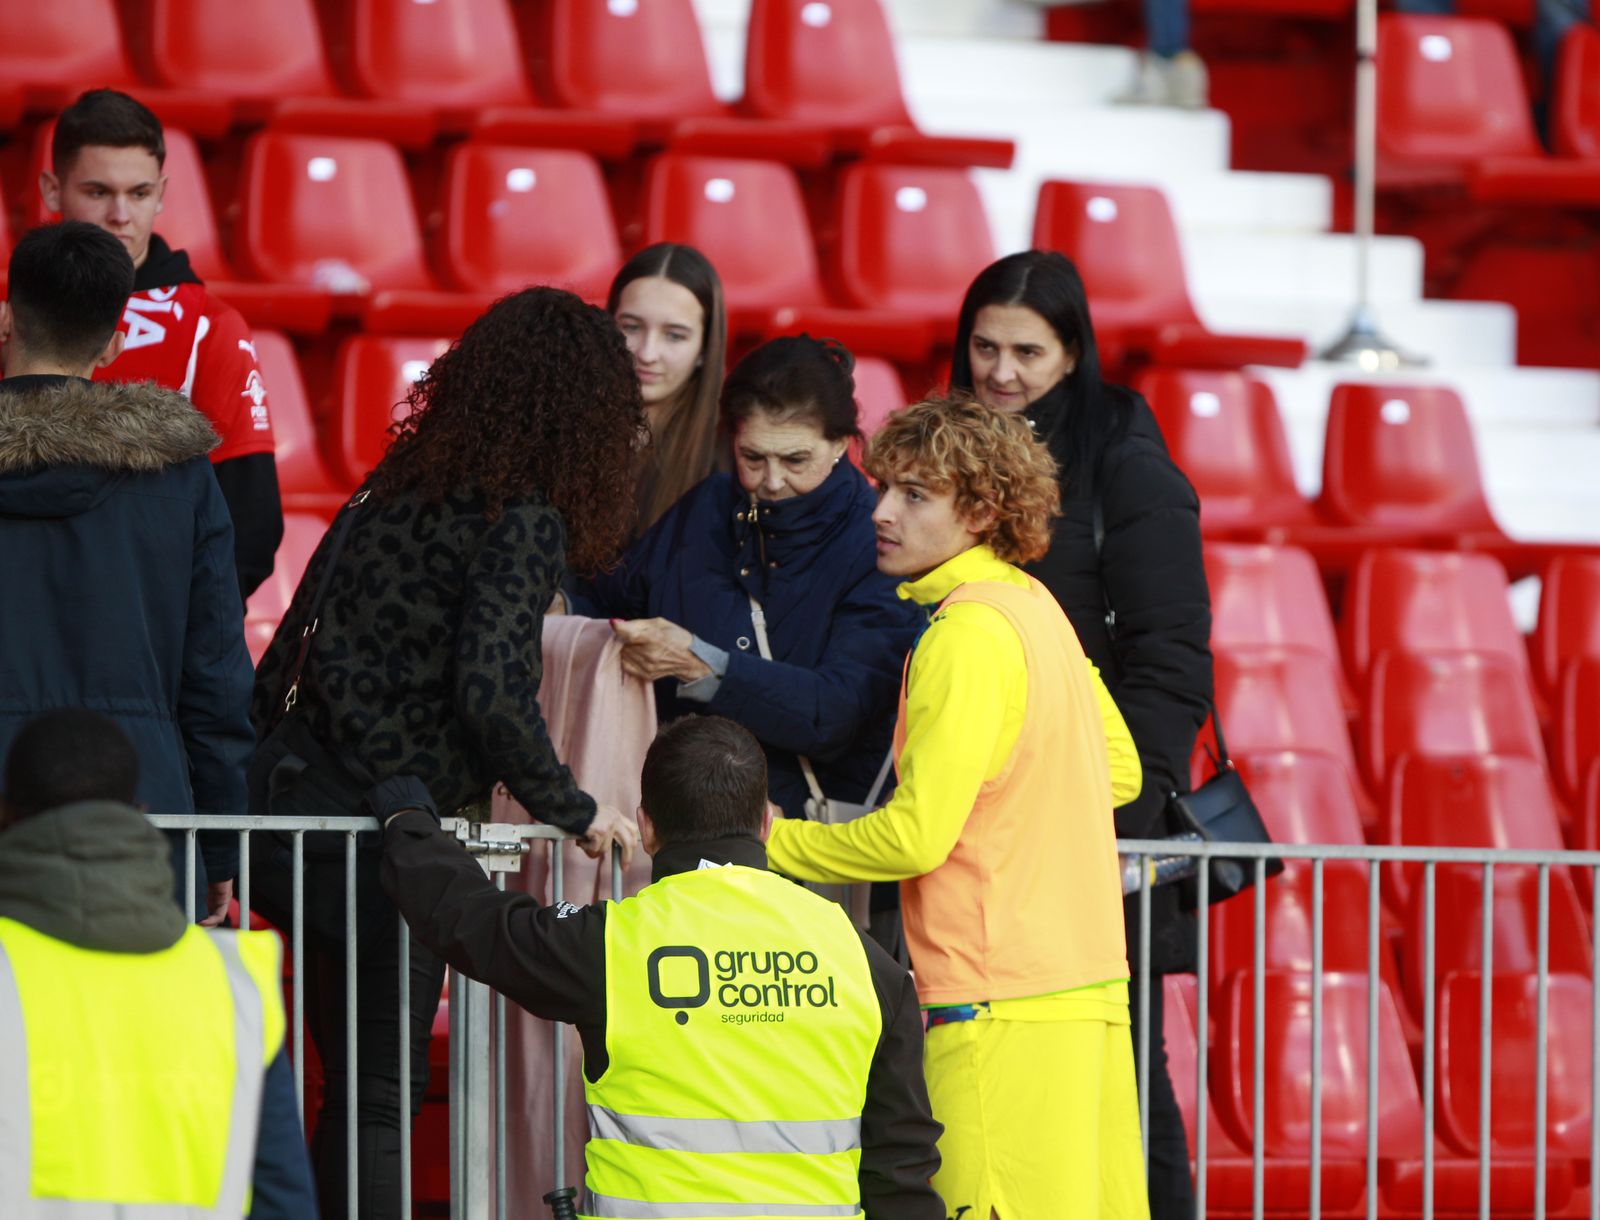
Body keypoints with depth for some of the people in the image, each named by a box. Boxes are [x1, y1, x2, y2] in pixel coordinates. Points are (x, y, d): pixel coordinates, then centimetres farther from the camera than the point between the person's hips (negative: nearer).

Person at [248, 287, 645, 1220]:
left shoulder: (393, 495, 12)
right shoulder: (523, 522, -11)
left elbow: (290, 657, 14)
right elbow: (493, 696, -21)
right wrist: (575, 811, -7)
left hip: (294, 801, 7)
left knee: (353, 1088, 16)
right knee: (379, 1100, 1)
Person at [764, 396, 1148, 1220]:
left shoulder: (970, 632, -14)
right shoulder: (1037, 610, 13)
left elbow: (916, 836, -17)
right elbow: (1120, 771, 24)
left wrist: (772, 845, -5)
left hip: (1003, 998, -9)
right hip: (1088, 981, 9)